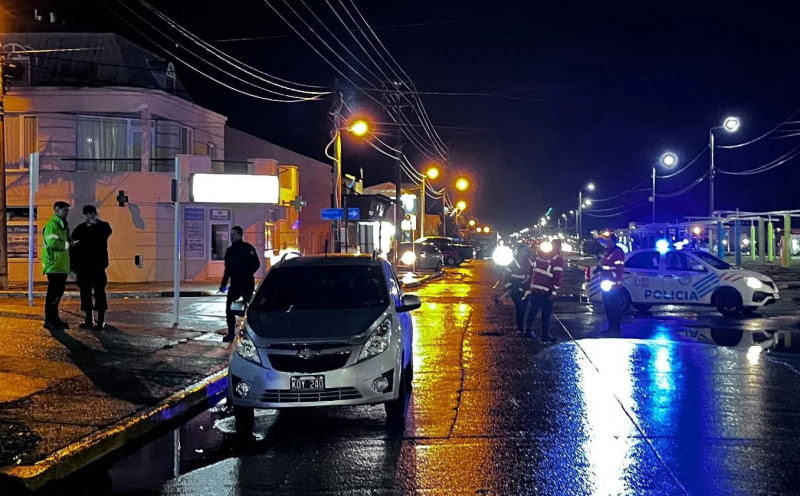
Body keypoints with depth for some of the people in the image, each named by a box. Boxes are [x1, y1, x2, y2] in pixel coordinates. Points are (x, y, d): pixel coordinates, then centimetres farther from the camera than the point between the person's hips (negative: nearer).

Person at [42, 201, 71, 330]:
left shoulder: (62, 225, 19)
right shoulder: (52, 225, -12)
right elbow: (52, 243, -24)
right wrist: (67, 244, -17)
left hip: (62, 266, 9)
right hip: (54, 266, -9)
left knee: (58, 293, 12)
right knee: (53, 293, -6)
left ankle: (54, 318, 19)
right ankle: (49, 321, -1)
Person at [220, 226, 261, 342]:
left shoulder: (248, 248, -6)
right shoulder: (230, 250, 14)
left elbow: (256, 264, -9)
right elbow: (228, 269, 19)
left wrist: (247, 275, -16)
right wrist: (223, 284, 15)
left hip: (247, 284, -6)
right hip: (234, 284, 6)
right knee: (229, 308, 2)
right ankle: (231, 332, 9)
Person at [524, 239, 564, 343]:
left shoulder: (540, 253, 10)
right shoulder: (558, 259, -8)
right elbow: (558, 276, -14)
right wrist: (555, 291, -11)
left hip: (535, 288, 6)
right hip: (546, 291, -6)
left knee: (532, 311, 18)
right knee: (546, 314, 2)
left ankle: (528, 330, 27)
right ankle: (545, 336, 5)